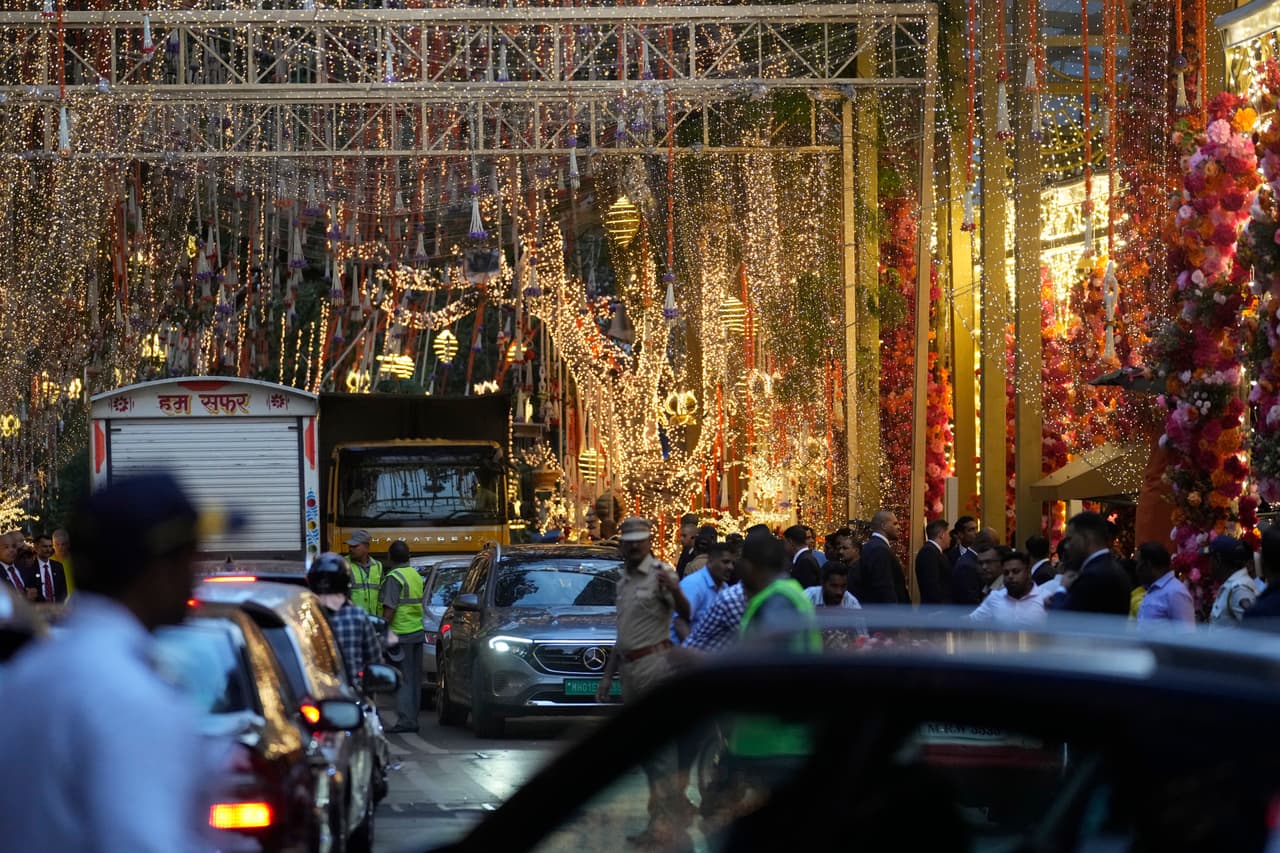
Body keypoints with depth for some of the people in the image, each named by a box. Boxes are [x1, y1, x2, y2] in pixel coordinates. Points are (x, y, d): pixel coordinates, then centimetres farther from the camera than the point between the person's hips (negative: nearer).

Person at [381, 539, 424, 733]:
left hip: (401, 633, -8)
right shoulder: (416, 575, 14)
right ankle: (413, 718, 14)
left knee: (403, 679, -7)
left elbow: (389, 608, -20)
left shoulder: (394, 577, -13)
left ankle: (405, 719, -11)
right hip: (418, 630, 8)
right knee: (415, 678, 10)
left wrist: (385, 629, -16)